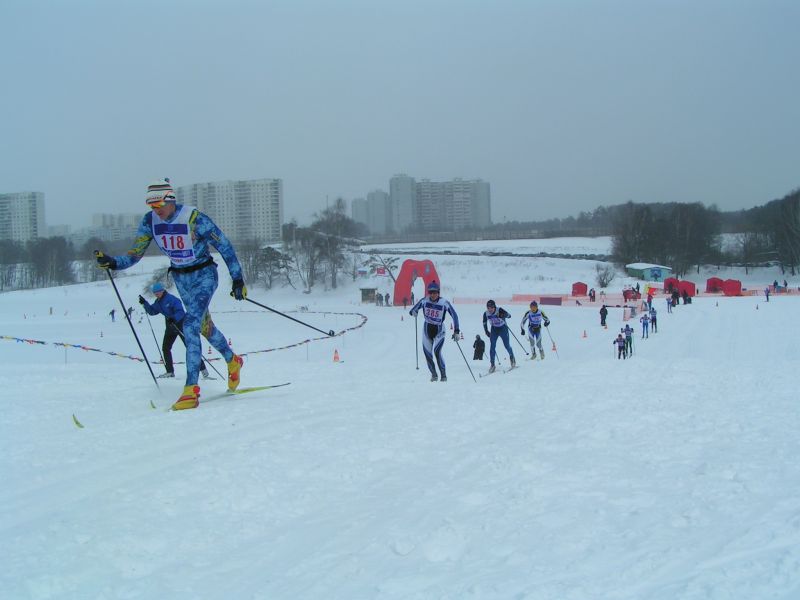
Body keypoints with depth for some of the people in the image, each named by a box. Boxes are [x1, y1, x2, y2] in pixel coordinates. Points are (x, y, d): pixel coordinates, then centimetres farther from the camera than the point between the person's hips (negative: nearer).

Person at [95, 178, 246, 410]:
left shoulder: (194, 218, -25)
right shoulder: (150, 221, -9)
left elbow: (224, 245, -17)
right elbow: (134, 255, -6)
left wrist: (237, 279, -16)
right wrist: (112, 262, -26)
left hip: (204, 275, -6)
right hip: (180, 278, 6)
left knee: (190, 325, -22)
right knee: (204, 326, 20)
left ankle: (191, 389, -22)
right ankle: (232, 361, 47)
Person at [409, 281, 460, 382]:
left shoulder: (444, 303, -16)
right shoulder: (424, 301, -9)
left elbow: (454, 316, -11)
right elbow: (413, 310, 0)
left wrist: (456, 331, -17)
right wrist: (413, 312, -24)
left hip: (439, 330, -3)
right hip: (427, 329, 3)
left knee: (437, 352, -22)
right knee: (428, 353, 2)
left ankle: (443, 375, -8)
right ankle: (434, 374, 25)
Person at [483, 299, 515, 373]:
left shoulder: (499, 310, -25)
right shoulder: (486, 313, -14)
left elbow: (509, 315, -33)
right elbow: (484, 323, 4)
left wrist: (503, 315, -52)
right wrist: (486, 331, 3)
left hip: (503, 329, -3)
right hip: (494, 330, 3)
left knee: (507, 345, 6)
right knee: (492, 347, -10)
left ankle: (512, 358, 35)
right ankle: (492, 364, -3)